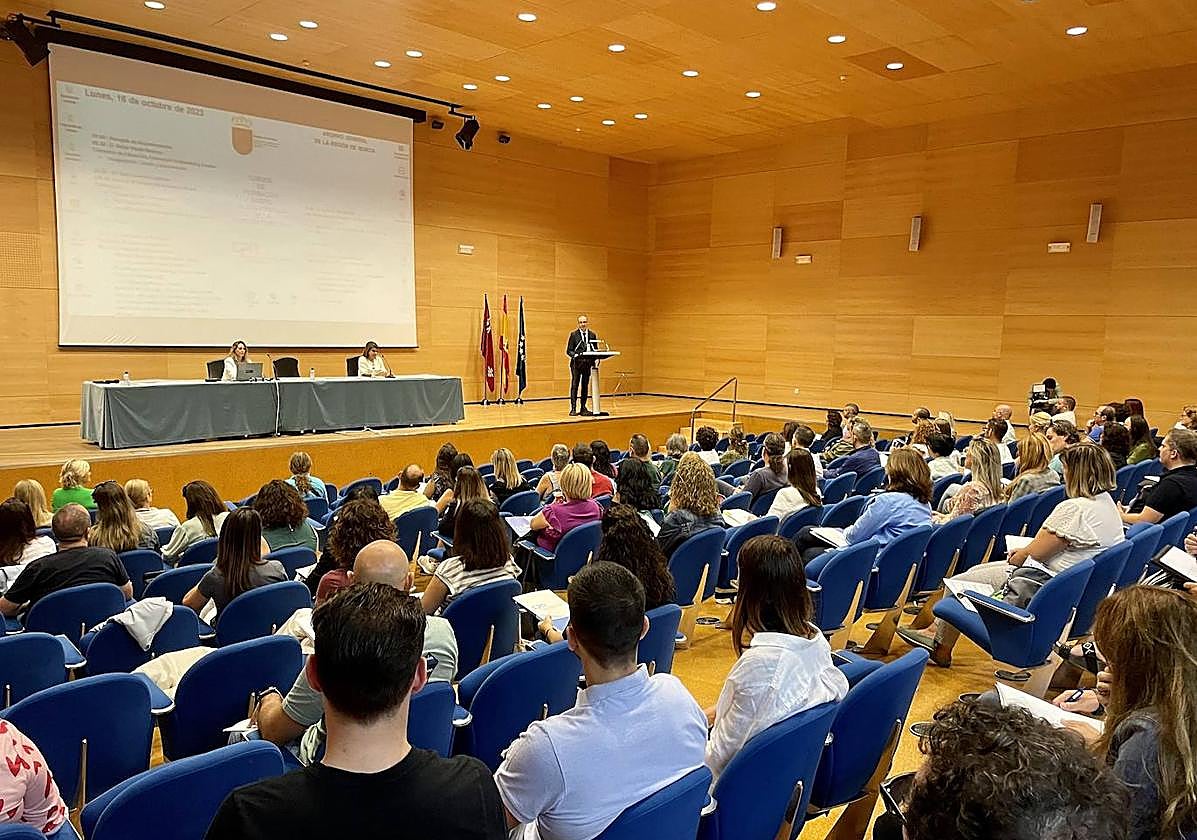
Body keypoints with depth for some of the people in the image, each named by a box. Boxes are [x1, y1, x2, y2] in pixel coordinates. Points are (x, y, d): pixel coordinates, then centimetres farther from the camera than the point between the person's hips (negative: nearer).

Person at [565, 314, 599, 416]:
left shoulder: (592, 335, 11)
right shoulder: (574, 335, 2)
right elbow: (568, 350, -1)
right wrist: (575, 355, -20)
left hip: (588, 363, 3)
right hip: (576, 363, -3)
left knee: (585, 386, 7)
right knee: (574, 385, -5)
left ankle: (583, 408, 13)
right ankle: (573, 409, -4)